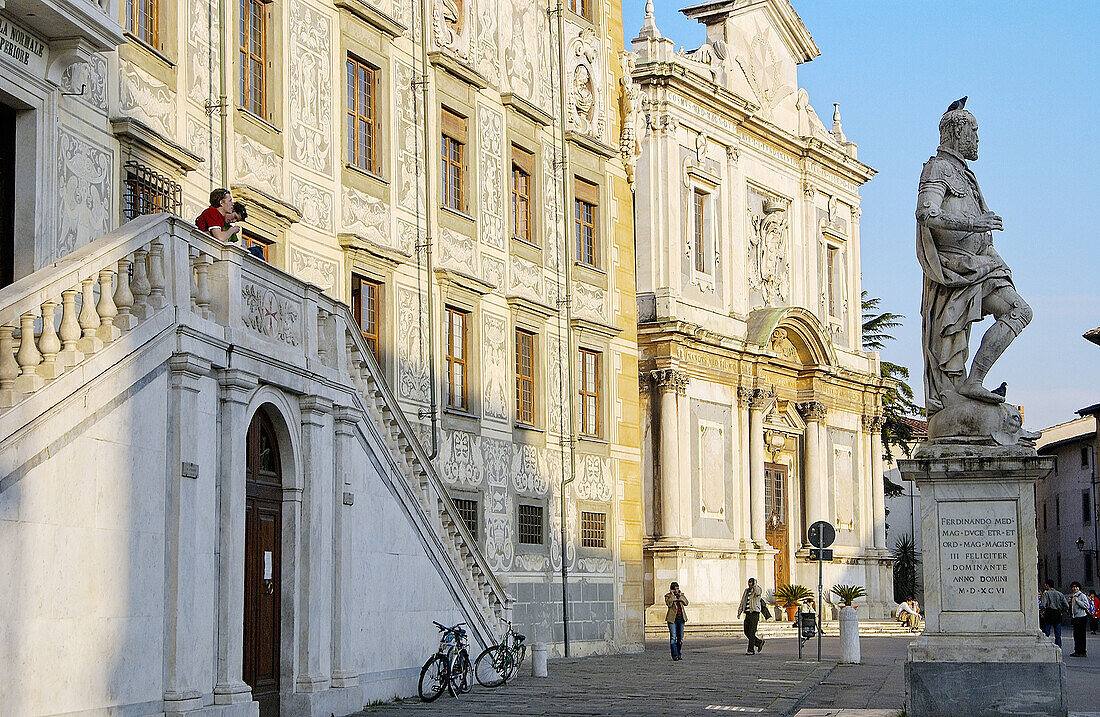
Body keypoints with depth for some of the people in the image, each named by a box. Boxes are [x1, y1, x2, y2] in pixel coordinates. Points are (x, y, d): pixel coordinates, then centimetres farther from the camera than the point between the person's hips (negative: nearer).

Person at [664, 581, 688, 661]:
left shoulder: (682, 595, 15)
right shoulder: (668, 596, 2)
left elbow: (686, 603, 0)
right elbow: (669, 604, -15)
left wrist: (680, 596, -7)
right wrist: (672, 595, -12)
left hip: (681, 618, 4)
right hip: (672, 618, -4)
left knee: (680, 637, 6)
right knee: (673, 637, -11)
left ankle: (679, 654, 17)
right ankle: (675, 655, -11)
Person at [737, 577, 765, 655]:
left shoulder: (756, 590, -4)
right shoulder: (746, 591, 16)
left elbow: (757, 593, -31)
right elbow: (742, 602, 20)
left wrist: (754, 585, -20)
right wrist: (739, 612, 13)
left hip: (754, 613, -7)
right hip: (748, 613, 7)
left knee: (752, 632, -9)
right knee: (746, 632, 7)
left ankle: (751, 650, -5)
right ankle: (759, 643, 25)